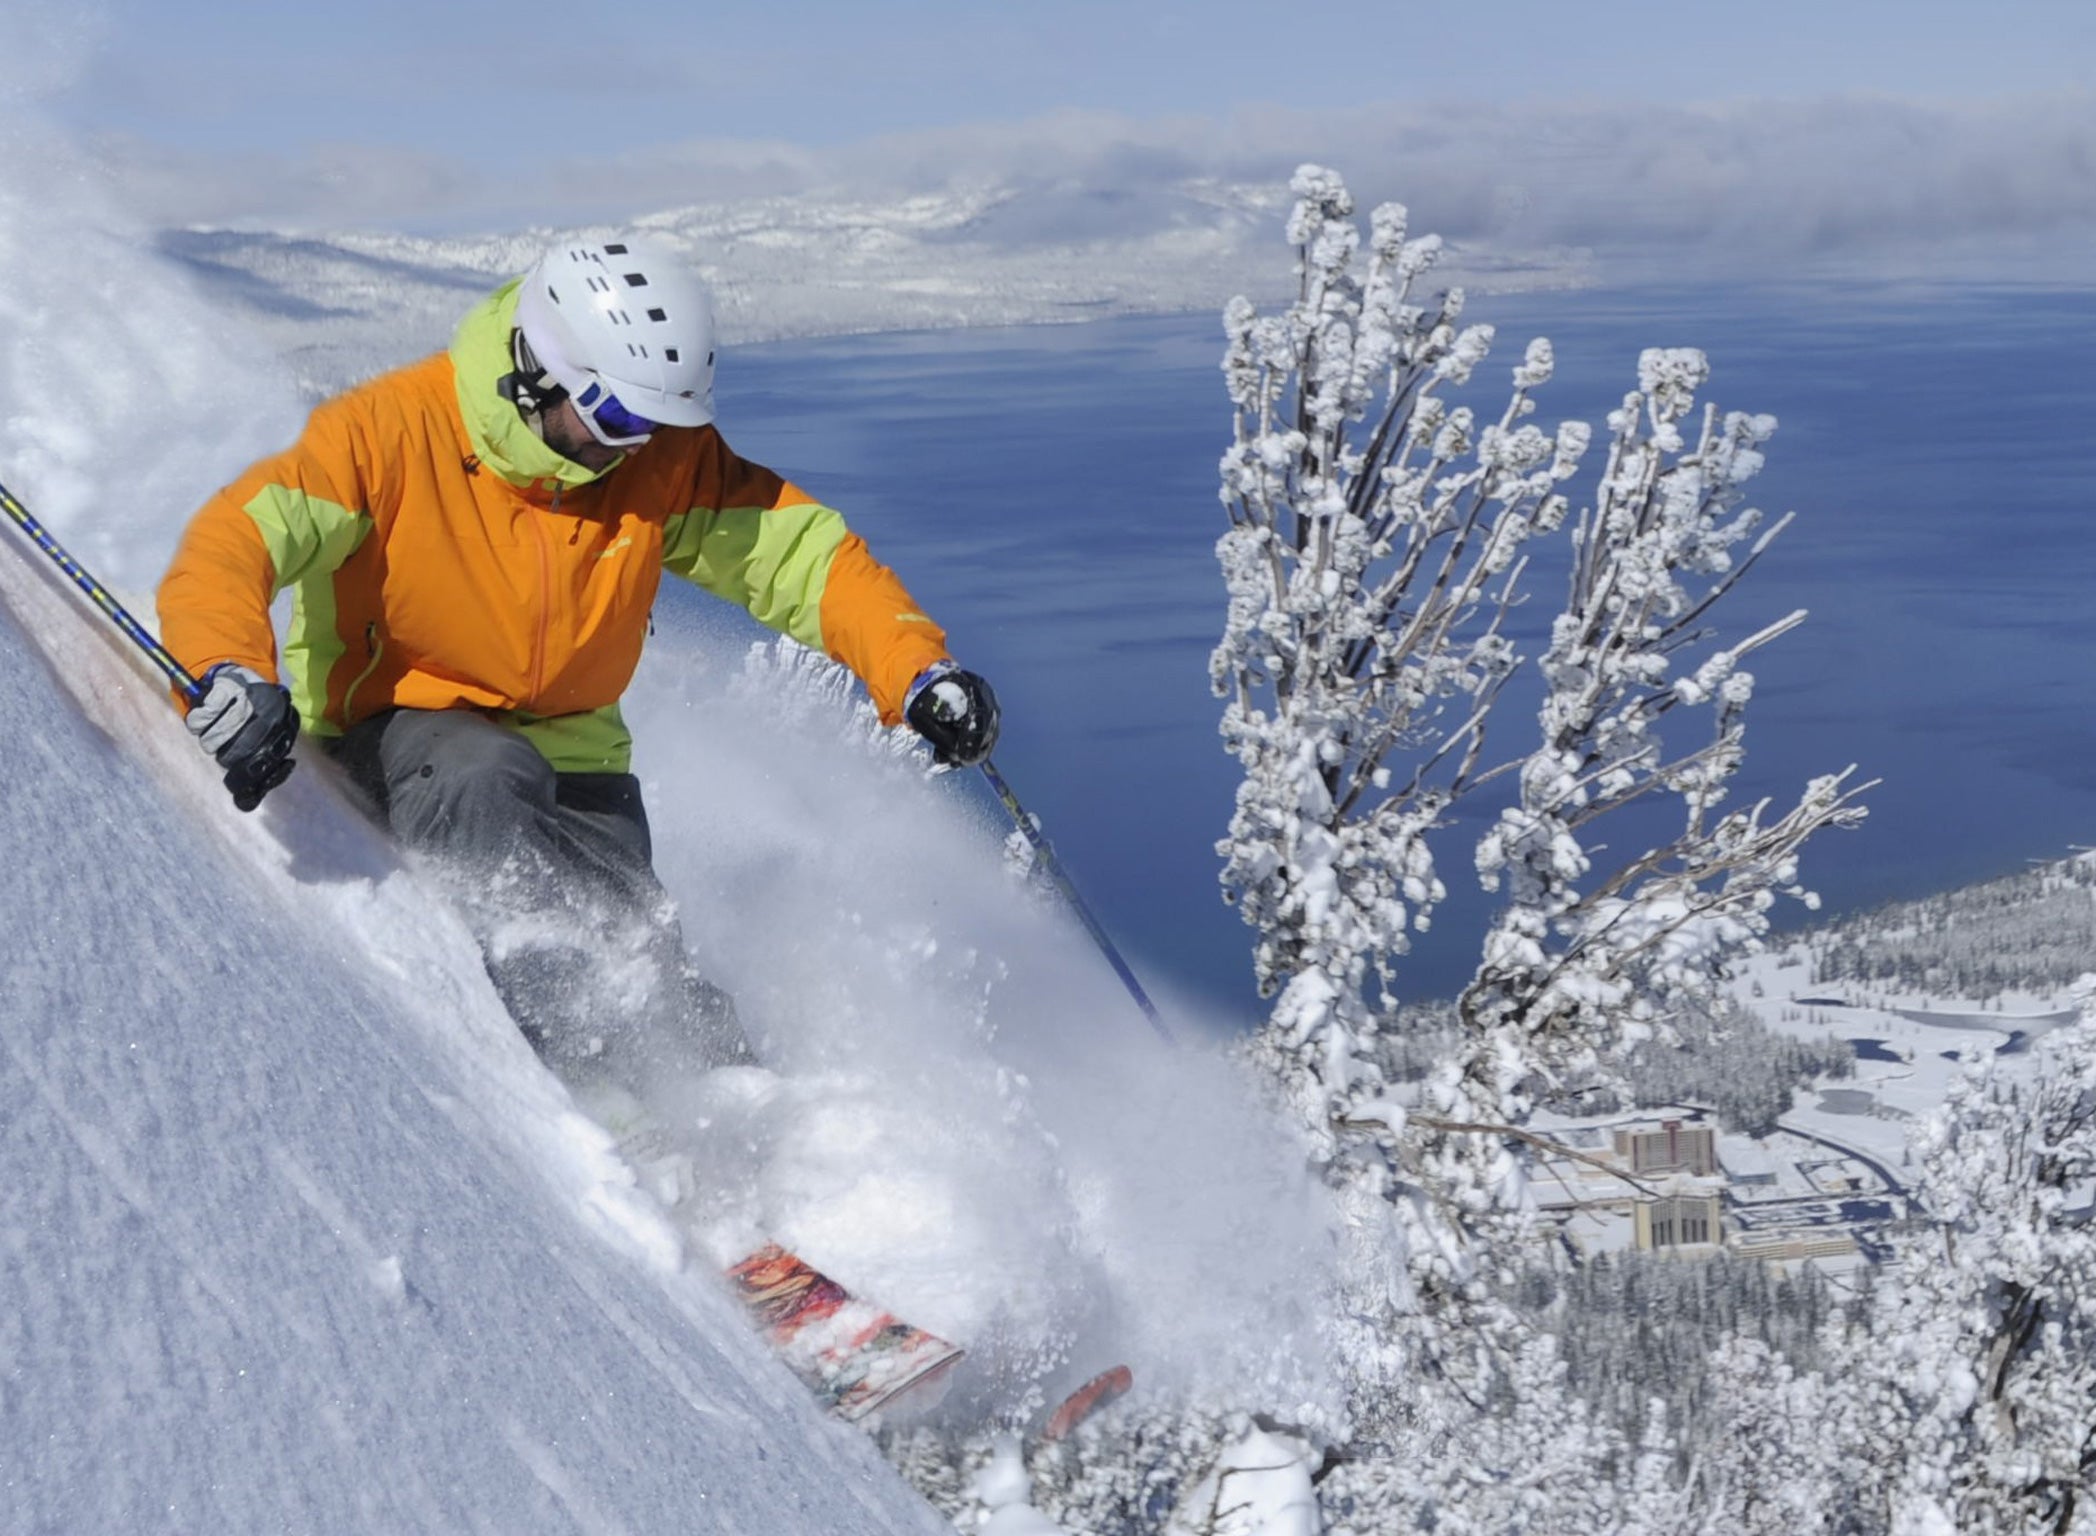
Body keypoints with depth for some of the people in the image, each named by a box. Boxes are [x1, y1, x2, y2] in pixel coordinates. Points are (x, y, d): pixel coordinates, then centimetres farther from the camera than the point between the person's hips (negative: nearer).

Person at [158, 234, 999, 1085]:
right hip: (387, 733, -3)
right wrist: (235, 675, -51)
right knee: (486, 778, -38)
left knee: (652, 991, -11)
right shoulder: (392, 431, -21)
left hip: (568, 757, 4)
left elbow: (804, 551, -9)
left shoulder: (669, 458, -9)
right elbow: (231, 542, -30)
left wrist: (918, 673, -25)